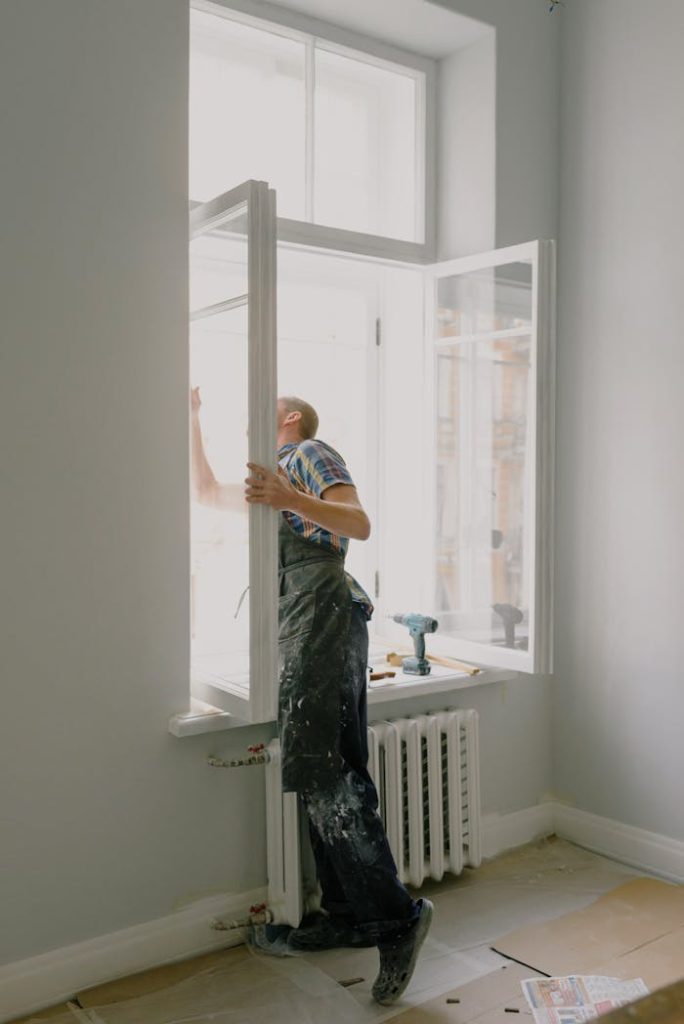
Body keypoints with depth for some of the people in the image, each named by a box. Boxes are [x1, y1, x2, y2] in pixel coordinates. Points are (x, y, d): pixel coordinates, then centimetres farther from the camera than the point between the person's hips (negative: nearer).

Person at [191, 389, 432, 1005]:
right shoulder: (279, 471, 32)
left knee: (320, 774, -16)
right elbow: (209, 491, 40)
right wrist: (194, 419, 36)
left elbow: (360, 524, -10)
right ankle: (347, 914, 11)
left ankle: (396, 914, -15)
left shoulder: (311, 452, 4)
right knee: (334, 778, 6)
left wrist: (290, 500, -23)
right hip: (302, 626, 9)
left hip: (321, 613, -9)